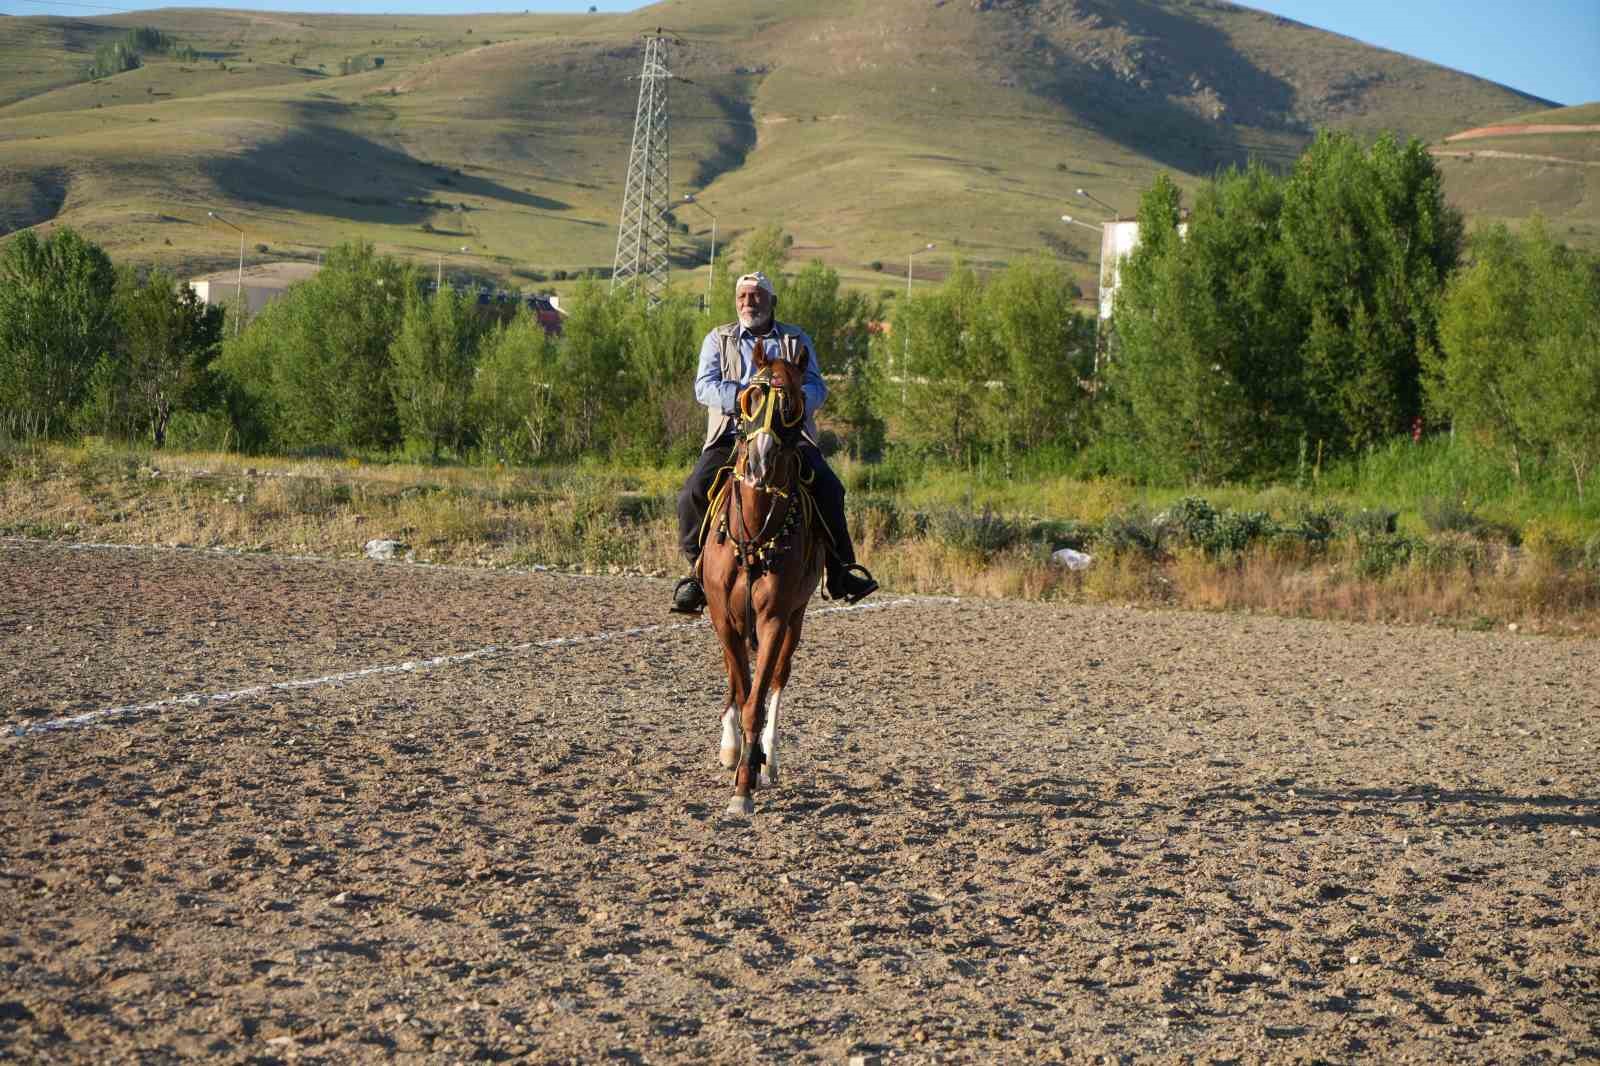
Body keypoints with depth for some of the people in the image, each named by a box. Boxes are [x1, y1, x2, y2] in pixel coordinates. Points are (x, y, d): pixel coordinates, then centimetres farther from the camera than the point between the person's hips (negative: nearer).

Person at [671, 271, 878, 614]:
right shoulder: (718, 339, 17)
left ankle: (840, 571, -14)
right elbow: (705, 386, 0)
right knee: (695, 492, -24)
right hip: (732, 434, 0)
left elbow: (817, 386, 6)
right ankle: (699, 570, -8)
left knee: (828, 488, -24)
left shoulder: (797, 339, 19)